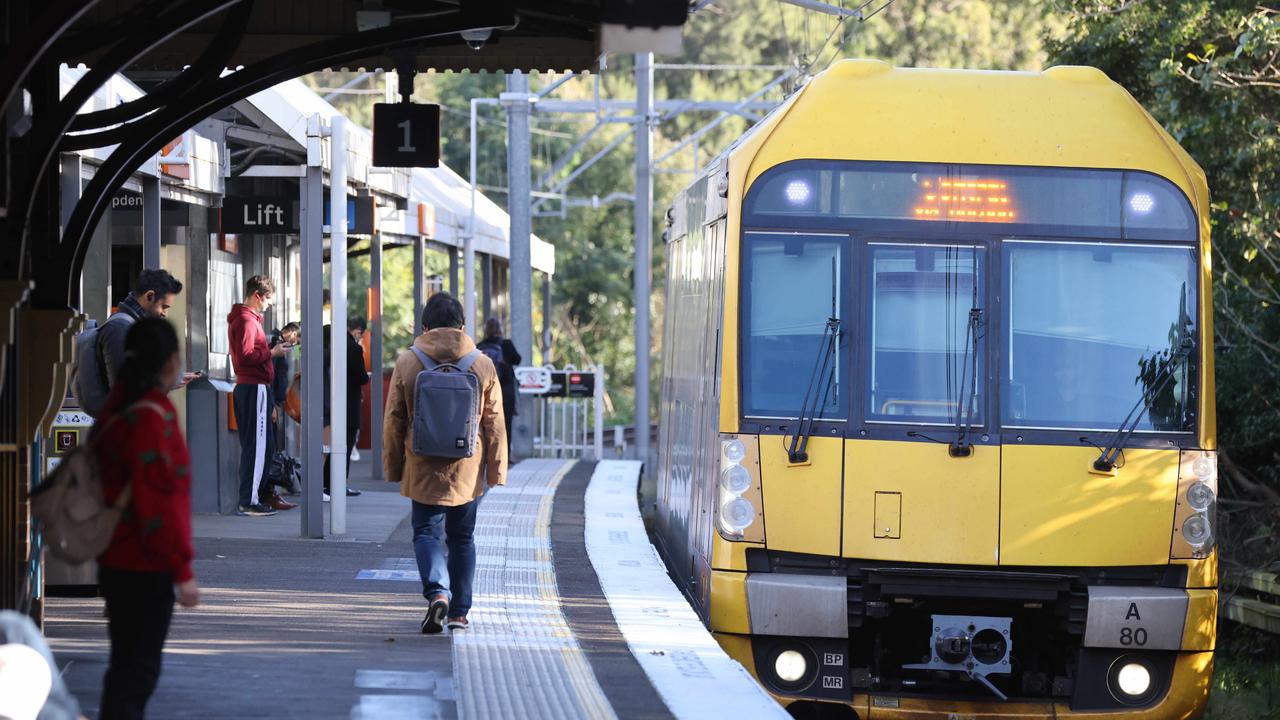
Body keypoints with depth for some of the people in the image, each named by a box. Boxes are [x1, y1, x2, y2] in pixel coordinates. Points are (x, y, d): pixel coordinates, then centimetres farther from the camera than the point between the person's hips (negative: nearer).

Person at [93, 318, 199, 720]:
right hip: (145, 567, -9)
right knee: (137, 671, -7)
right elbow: (159, 502, -22)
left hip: (118, 562, 9)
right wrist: (182, 570, -17)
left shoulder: (118, 411, 11)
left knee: (130, 666, 17)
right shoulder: (152, 418, -19)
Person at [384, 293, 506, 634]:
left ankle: (437, 592, -20)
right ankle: (459, 611, 17)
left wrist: (393, 467, 10)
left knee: (426, 532, 5)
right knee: (462, 538, 13)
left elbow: (393, 420, 1)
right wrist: (496, 470, 9)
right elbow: (494, 422, 2)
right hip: (467, 469, 1)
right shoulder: (482, 365, -1)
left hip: (424, 468, -1)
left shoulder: (407, 363, -4)